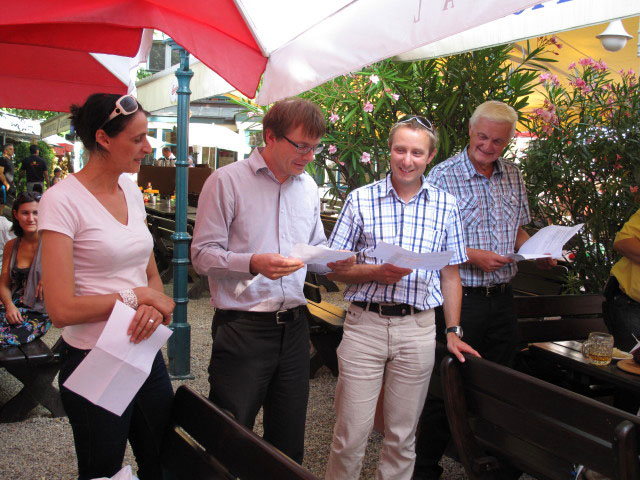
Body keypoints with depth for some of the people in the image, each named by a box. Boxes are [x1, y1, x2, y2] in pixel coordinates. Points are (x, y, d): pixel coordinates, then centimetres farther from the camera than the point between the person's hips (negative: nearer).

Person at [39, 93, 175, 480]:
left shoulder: (131, 191, 6)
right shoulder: (63, 200, -15)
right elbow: (61, 310, -20)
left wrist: (153, 306, -9)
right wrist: (137, 296, -14)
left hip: (147, 354, 6)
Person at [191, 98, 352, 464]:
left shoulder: (308, 186, 13)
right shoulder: (227, 181, -7)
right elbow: (203, 254, -10)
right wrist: (253, 263, -26)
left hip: (294, 325, 6)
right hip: (242, 327, -5)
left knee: (289, 441, 15)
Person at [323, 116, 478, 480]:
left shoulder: (445, 206, 7)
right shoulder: (361, 200, 2)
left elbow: (450, 274, 12)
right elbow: (334, 267, 2)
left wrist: (453, 331, 8)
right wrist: (377, 273, -14)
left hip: (418, 329, 2)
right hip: (365, 324, -1)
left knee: (403, 435, 11)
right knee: (351, 434, 2)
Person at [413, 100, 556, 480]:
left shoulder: (513, 176, 9)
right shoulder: (443, 176, -10)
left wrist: (538, 253, 1)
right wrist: (472, 256, -20)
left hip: (502, 298, 6)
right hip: (459, 298, -6)